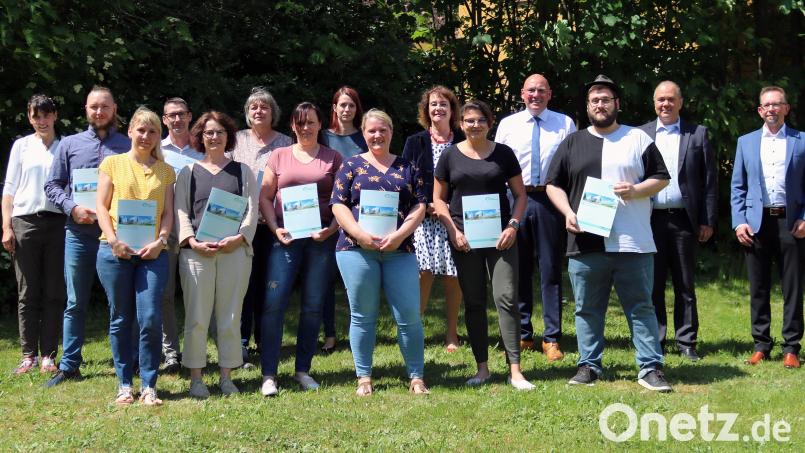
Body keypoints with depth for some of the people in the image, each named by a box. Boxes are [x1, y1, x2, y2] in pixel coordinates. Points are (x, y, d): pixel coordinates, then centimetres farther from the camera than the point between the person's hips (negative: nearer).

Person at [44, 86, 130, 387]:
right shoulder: (69, 144, 11)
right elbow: (52, 186, 8)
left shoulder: (128, 146, 8)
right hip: (79, 234, 1)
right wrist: (73, 208, -9)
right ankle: (69, 366, 10)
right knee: (75, 303, 5)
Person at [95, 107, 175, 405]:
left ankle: (148, 386, 1)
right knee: (121, 320, 4)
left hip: (152, 252, 1)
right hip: (116, 251, -1)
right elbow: (102, 207, 4)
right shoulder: (113, 163, 9)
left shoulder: (165, 171, 14)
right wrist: (113, 240, -10)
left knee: (150, 319, -8)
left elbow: (168, 212, 9)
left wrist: (159, 241, -8)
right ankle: (124, 384, 13)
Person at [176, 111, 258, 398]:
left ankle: (226, 377, 10)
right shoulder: (189, 172, 14)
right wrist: (192, 241, -10)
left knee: (230, 317, 2)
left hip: (235, 250, 0)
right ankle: (196, 377, 5)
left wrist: (239, 238, -10)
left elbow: (252, 209, 6)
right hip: (196, 252, 0)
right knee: (197, 317, -2)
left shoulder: (242, 172, 15)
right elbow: (181, 210, 6)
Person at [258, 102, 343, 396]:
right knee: (275, 302, -9)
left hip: (322, 237, 1)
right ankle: (269, 374, -6)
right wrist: (275, 228, -5)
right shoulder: (279, 156, 10)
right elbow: (265, 197, 9)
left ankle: (303, 370, 15)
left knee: (313, 305, 4)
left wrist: (332, 228, -8)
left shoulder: (333, 159, 9)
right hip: (286, 236, 0)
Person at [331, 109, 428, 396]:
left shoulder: (407, 168, 13)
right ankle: (364, 377, 14)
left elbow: (419, 206, 7)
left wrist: (400, 235, -9)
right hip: (357, 250, -1)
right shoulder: (352, 166, 9)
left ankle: (417, 377, 8)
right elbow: (338, 205, 2)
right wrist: (360, 234, -13)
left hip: (399, 250, 1)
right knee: (363, 316, 4)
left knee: (409, 316, -2)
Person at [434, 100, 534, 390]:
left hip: (499, 236, -1)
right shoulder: (450, 156, 6)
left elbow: (520, 194, 8)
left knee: (506, 298, -8)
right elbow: (438, 198, 9)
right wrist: (453, 230, -4)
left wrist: (513, 225, -7)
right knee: (473, 302, 6)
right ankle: (482, 368, 15)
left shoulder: (503, 154, 5)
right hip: (464, 239, 1)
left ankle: (515, 370, -6)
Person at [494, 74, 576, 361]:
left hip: (550, 201, -2)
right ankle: (522, 334, 19)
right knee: (518, 269, 7)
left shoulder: (565, 124, 5)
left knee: (550, 269, 1)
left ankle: (552, 339, 7)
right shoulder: (507, 125, 9)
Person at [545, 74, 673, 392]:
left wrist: (636, 190, -11)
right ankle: (589, 365, 17)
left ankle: (650, 368, 4)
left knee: (641, 307, 0)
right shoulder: (572, 143, 13)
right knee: (587, 309, 8)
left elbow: (661, 178, 8)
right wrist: (568, 212, -4)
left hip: (633, 243, -2)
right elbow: (553, 184, 13)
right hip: (585, 243, 2)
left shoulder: (638, 139, 8)